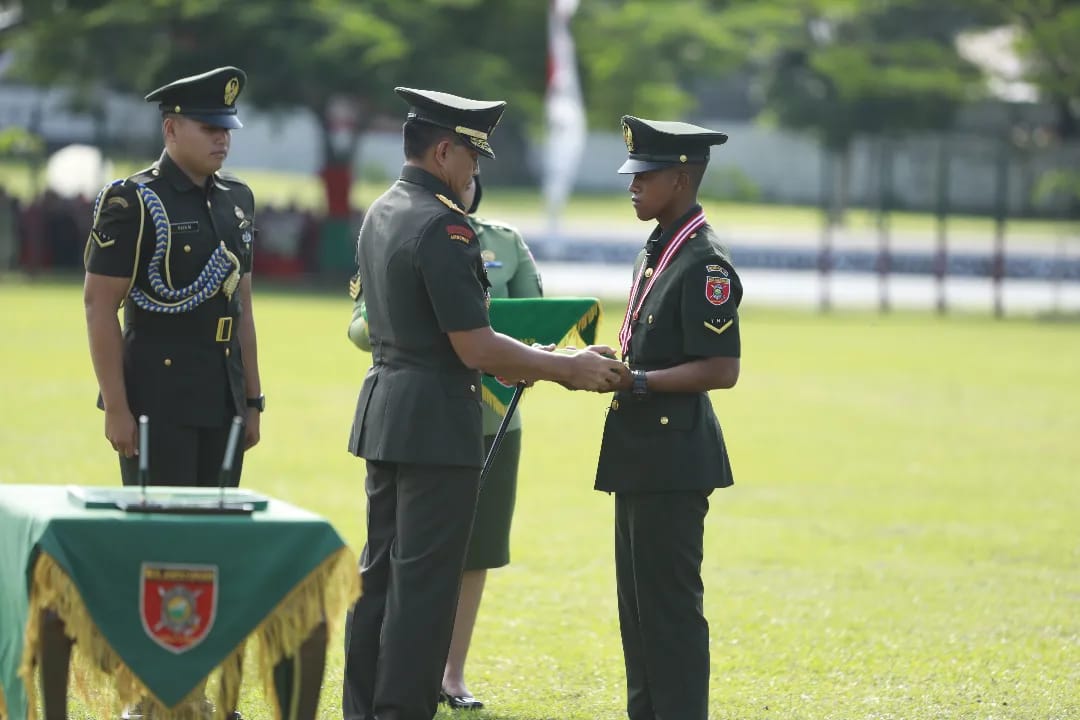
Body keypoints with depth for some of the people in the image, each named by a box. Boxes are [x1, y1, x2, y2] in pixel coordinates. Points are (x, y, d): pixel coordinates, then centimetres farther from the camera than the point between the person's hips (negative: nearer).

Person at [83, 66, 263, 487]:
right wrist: (115, 409, -15)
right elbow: (98, 306, -11)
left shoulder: (236, 199, 13)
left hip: (223, 401, 7)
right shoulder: (132, 203, -9)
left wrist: (252, 402, 14)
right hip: (158, 400, -7)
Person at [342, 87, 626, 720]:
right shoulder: (443, 227, -18)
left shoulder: (380, 215, 12)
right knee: (426, 580, -4)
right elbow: (475, 347, -20)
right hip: (437, 423, -9)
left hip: (384, 410, 9)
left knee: (381, 570, 14)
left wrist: (534, 364, 18)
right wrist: (568, 368, -10)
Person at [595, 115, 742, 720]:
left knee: (670, 602, -6)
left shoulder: (705, 262, -16)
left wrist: (632, 381, -21)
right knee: (638, 600, 15)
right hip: (641, 452, 10)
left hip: (674, 457, -10)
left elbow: (721, 370, -20)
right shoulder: (656, 251, 14)